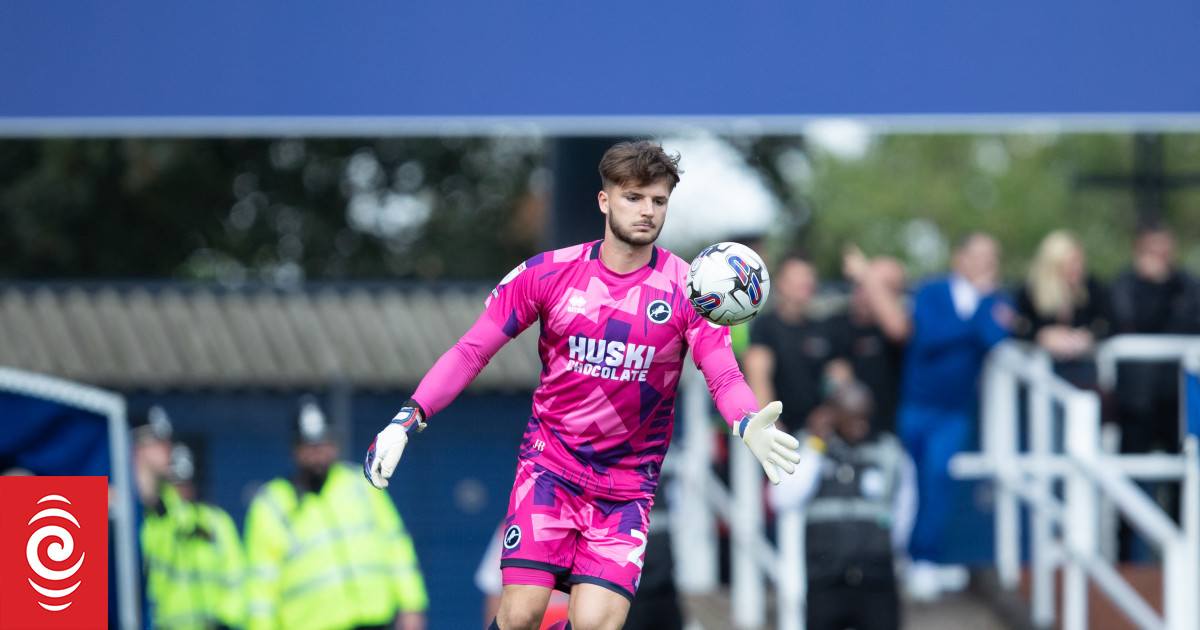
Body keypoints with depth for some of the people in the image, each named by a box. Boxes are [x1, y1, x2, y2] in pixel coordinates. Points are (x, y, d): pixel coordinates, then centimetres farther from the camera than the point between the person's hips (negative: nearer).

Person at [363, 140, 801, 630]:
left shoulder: (687, 288, -6)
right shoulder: (549, 273, -3)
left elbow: (724, 375, -13)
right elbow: (472, 351, 0)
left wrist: (748, 426, -36)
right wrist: (407, 420, -12)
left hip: (627, 484, 0)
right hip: (549, 464, 0)